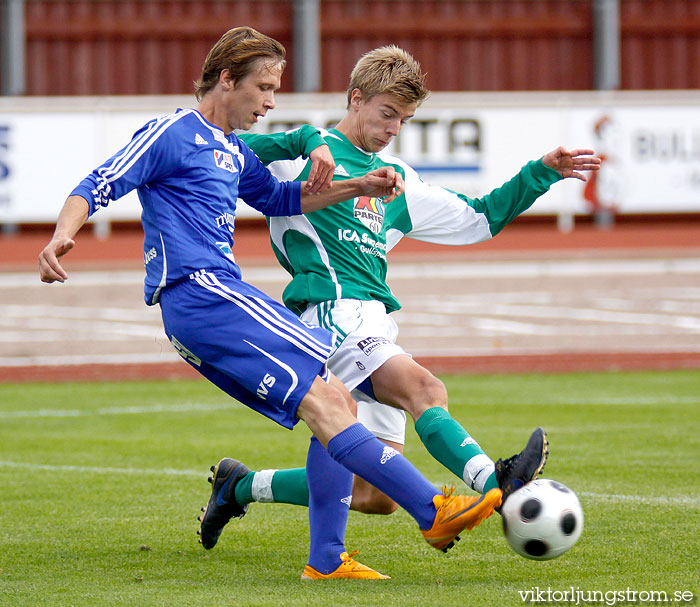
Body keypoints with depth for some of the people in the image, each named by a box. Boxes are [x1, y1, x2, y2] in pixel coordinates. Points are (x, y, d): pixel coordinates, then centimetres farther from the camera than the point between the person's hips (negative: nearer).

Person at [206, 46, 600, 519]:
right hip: (332, 312, -8)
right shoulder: (311, 153, 5)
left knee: (375, 497, 2)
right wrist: (305, 142, -22)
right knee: (426, 390, -33)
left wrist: (542, 174, 20)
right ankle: (495, 483, -56)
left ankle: (244, 485, 19)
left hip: (375, 327, 8)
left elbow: (480, 217, 30)